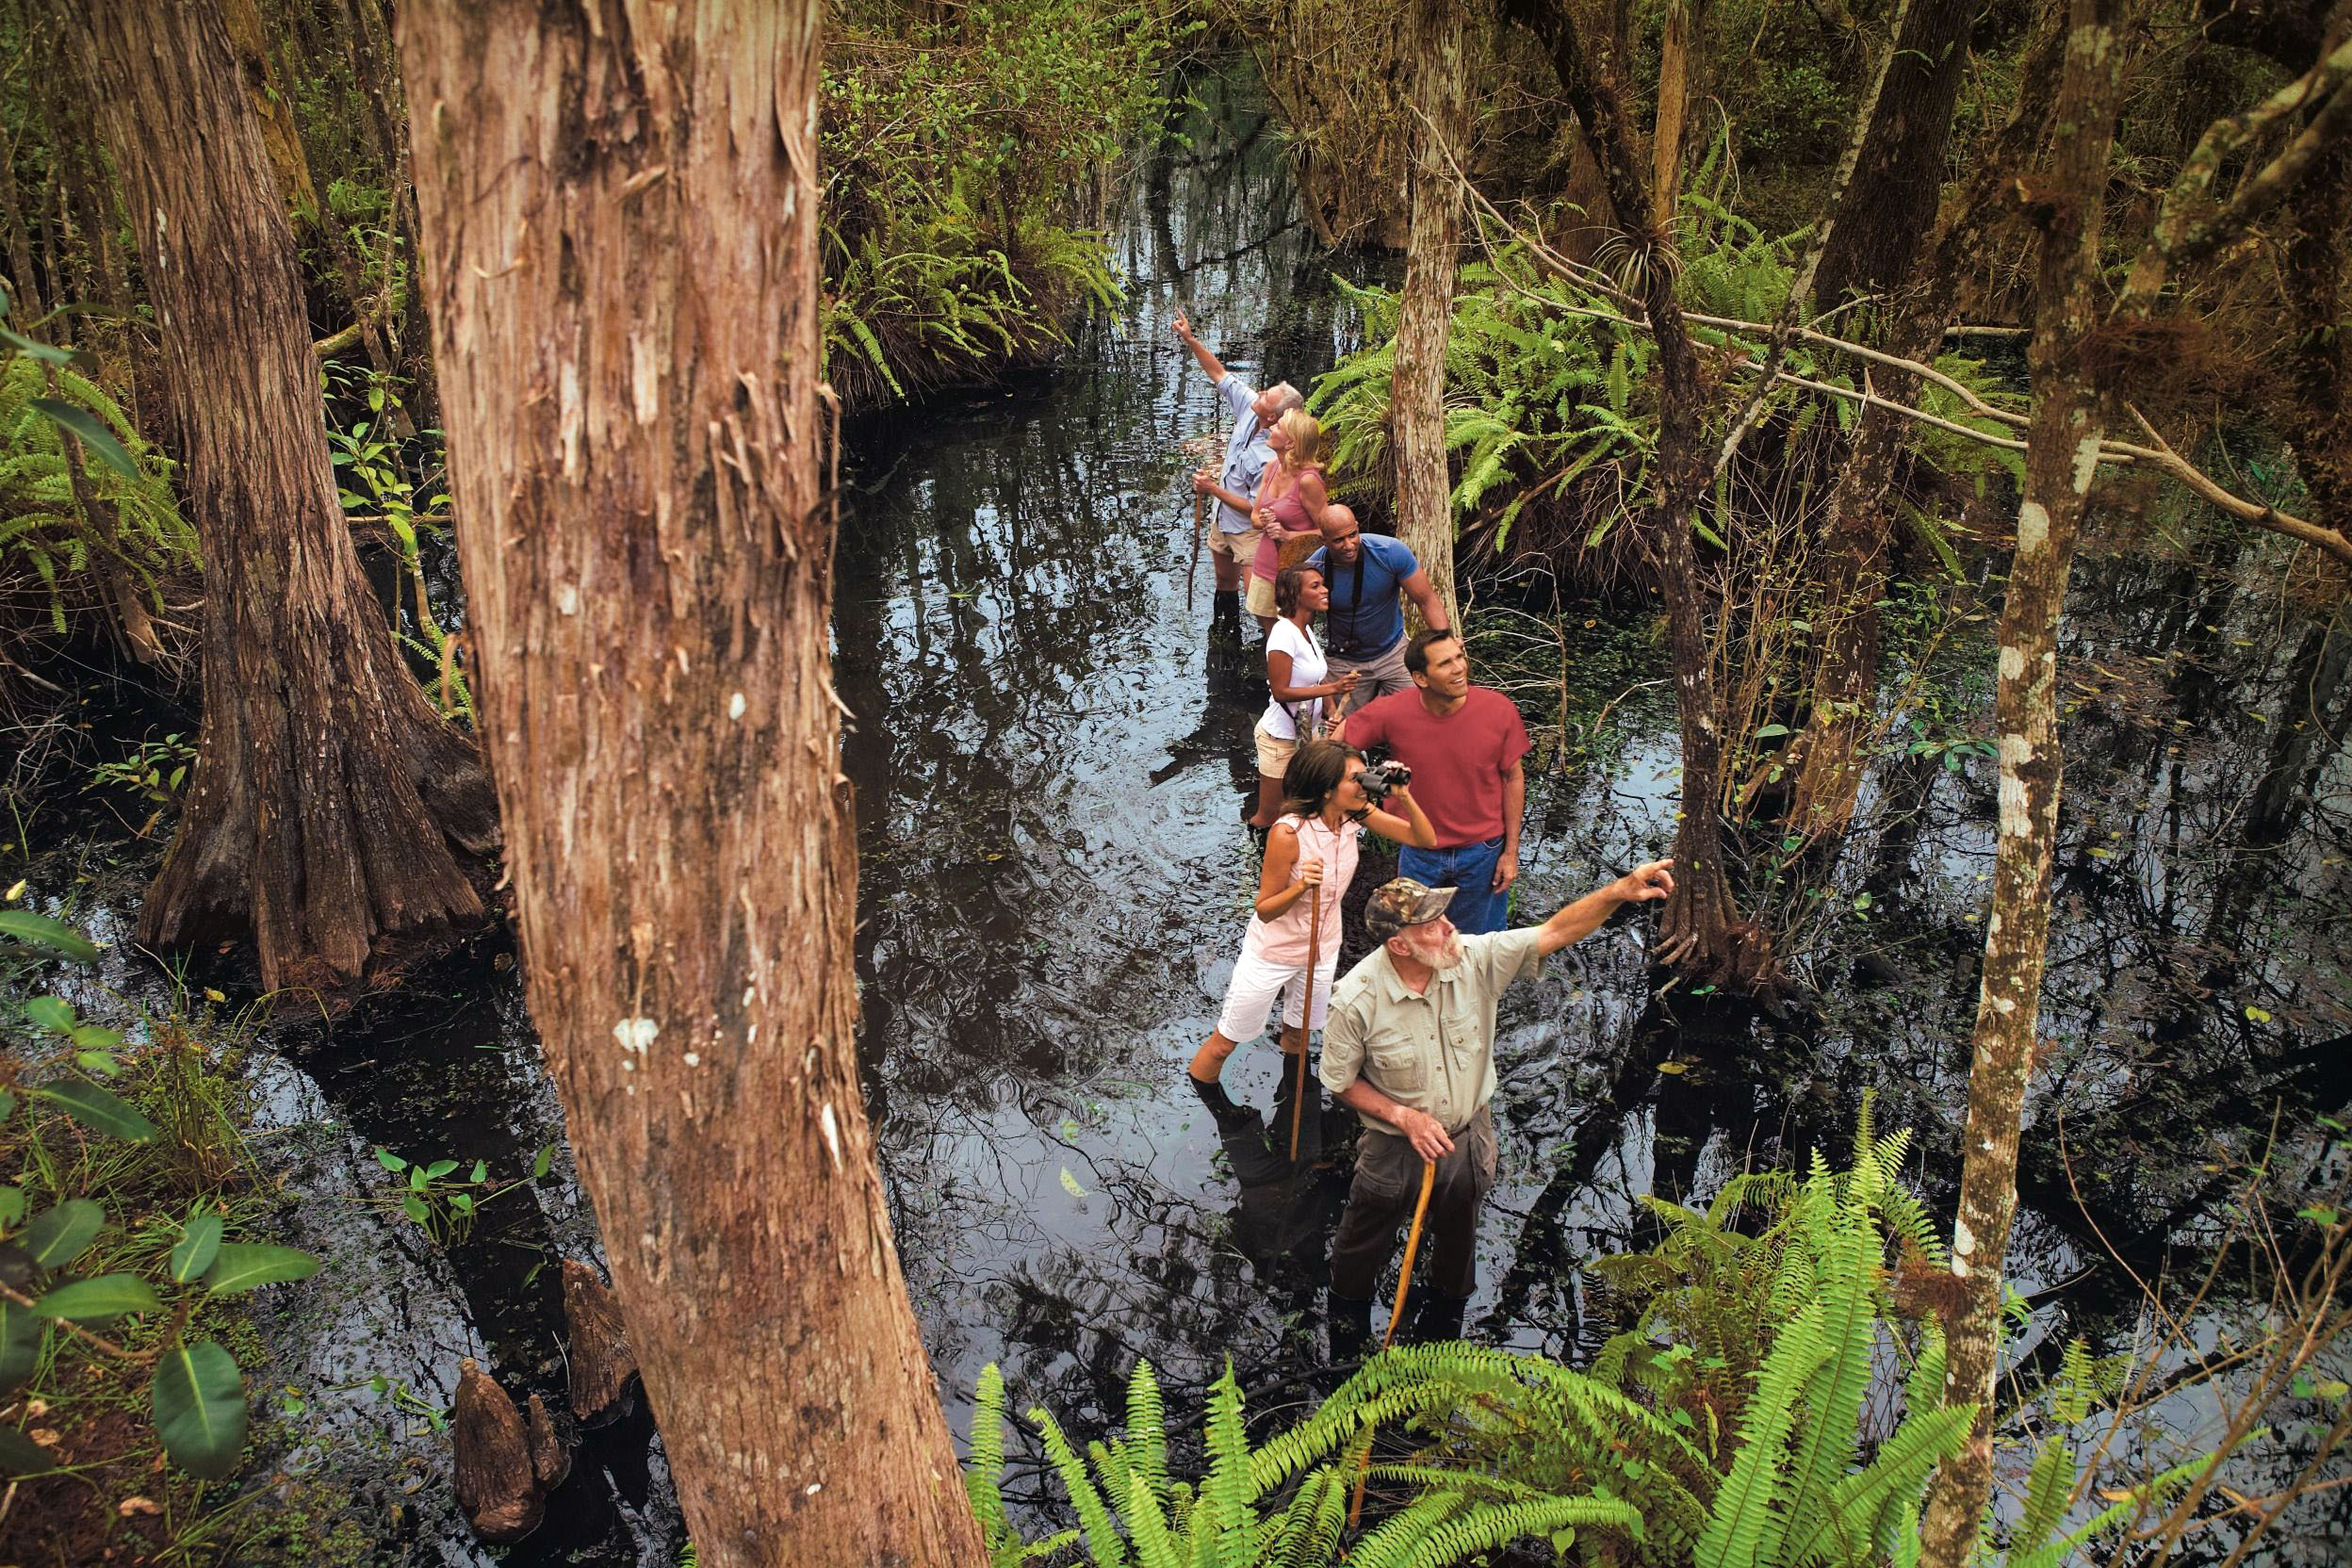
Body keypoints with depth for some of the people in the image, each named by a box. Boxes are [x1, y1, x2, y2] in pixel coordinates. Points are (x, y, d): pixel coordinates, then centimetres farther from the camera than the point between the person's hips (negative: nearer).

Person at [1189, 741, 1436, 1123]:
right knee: (1226, 1041, 12)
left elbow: (1425, 839, -12)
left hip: (1323, 949, 6)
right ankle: (1205, 1090, 41)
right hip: (1272, 952, -5)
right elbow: (1265, 910, -25)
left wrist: (1404, 796, -30)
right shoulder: (1288, 832, -34)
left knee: (1300, 1034, 27)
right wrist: (1301, 886, -45)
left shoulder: (1357, 816, -17)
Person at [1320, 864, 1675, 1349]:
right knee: (1361, 1251, 21)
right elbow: (1340, 1081, -15)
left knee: (1457, 1244, 28)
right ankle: (1347, 1355, 52)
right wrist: (1404, 1117, -25)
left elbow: (1555, 932, -20)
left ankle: (1441, 1333, 59)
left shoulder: (1476, 959, -23)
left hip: (1468, 1140, 3)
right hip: (1394, 1149, -3)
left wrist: (1620, 891, -33)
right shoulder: (1357, 999, -29)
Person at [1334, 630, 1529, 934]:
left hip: (1482, 852, 0)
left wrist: (1511, 851, -3)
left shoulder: (1499, 710, -19)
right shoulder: (1392, 712, -22)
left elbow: (1513, 778, -6)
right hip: (1419, 854, 0)